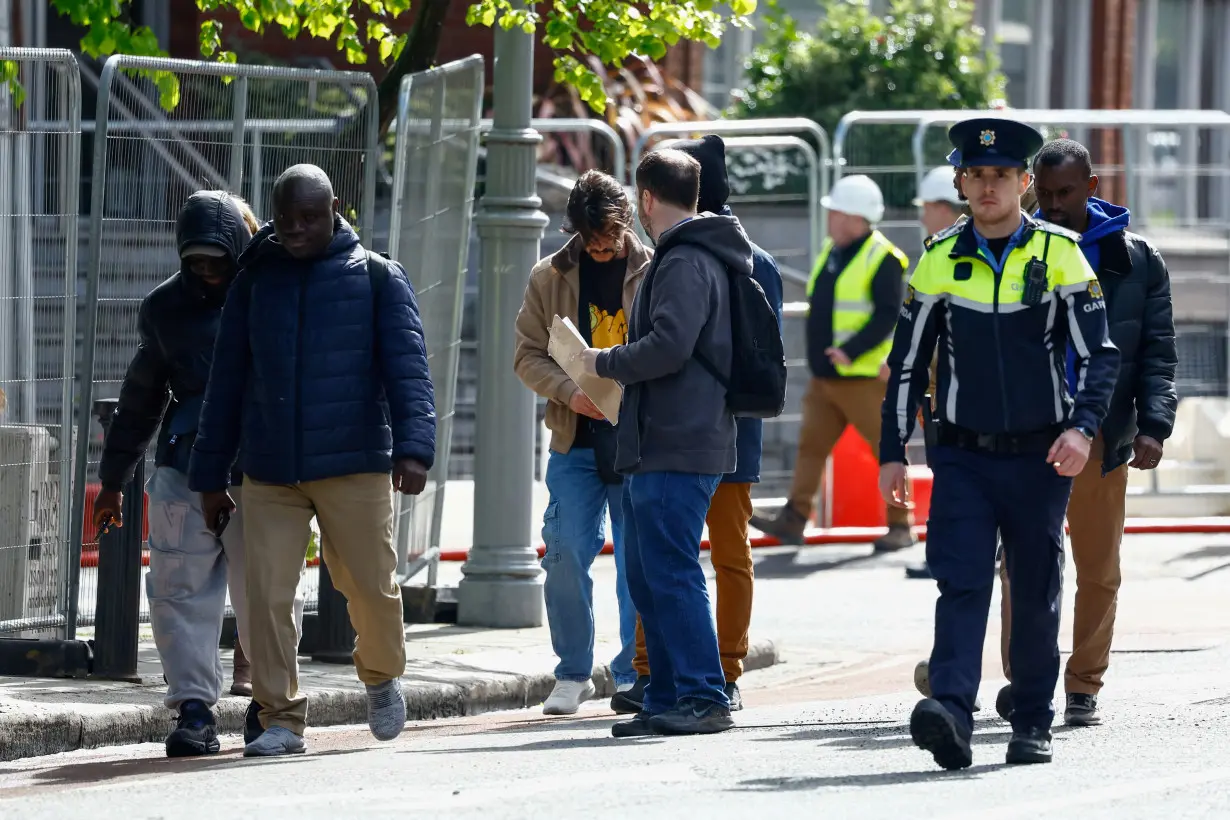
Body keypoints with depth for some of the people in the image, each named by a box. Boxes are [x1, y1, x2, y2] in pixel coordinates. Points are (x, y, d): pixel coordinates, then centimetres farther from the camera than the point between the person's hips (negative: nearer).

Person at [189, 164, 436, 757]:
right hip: (270, 472, 2)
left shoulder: (377, 278, 3)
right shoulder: (255, 281, 11)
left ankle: (381, 676, 30)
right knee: (266, 595, -6)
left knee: (372, 586, 1)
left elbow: (407, 368, -5)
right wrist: (210, 476, 14)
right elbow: (226, 382, 16)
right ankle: (281, 719, 3)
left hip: (355, 464, -2)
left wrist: (414, 447, -20)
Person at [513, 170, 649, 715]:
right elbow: (528, 354, 6)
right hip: (576, 443, 1)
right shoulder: (550, 278, 6)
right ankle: (573, 674, 8)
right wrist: (570, 392, -12)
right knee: (566, 552, -5)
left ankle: (634, 673, 12)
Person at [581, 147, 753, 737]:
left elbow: (668, 347, -24)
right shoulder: (699, 258, 19)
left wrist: (603, 362, -10)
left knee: (670, 573, -10)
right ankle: (667, 699, 16)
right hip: (658, 447, 11)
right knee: (649, 577, 13)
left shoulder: (685, 263, -13)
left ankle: (704, 698, -11)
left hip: (675, 448, -11)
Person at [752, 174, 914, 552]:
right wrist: (821, 352, 16)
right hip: (824, 376, 8)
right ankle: (793, 520, 4)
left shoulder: (882, 259, -14)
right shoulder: (830, 251, 13)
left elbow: (887, 315, -21)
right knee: (811, 444, 4)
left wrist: (852, 351, -27)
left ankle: (901, 525, 5)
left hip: (863, 376, -8)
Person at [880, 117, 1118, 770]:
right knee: (961, 582, -14)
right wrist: (892, 453, 6)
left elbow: (1099, 354, -3)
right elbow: (906, 364, 9)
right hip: (963, 457, 0)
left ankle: (1033, 724, 17)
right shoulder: (939, 261, 4)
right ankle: (952, 712, -27)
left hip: (1039, 457, 0)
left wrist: (1081, 427, -18)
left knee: (1036, 592, 7)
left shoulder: (1060, 255, -1)